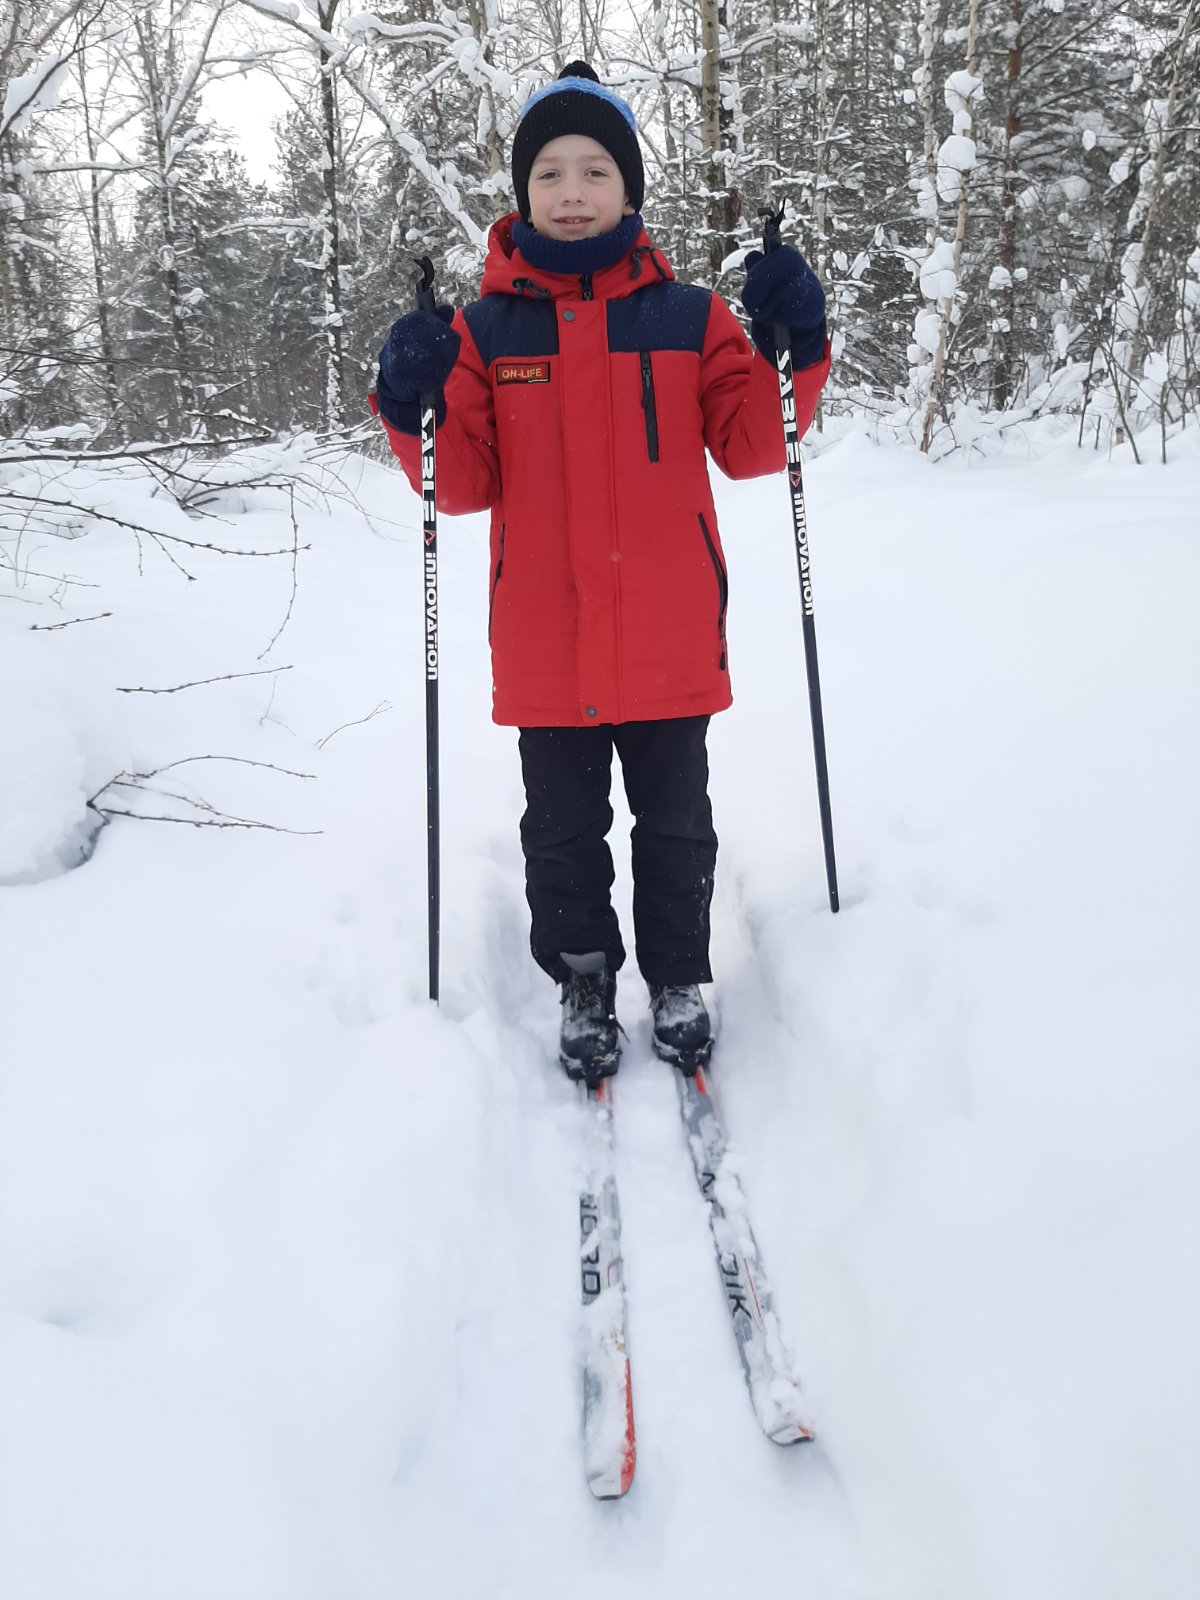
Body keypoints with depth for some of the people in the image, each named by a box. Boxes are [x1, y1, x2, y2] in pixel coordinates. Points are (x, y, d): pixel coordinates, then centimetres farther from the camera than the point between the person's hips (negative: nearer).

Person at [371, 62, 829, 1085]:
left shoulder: (689, 316, 2)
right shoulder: (483, 330, 2)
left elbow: (751, 447, 0)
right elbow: (465, 486, -1)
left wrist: (793, 351, -16)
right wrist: (415, 410, -19)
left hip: (669, 638, 0)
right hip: (544, 644, 0)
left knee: (676, 825, 13)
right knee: (563, 831, 13)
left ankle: (680, 979, 33)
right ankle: (583, 981, 33)